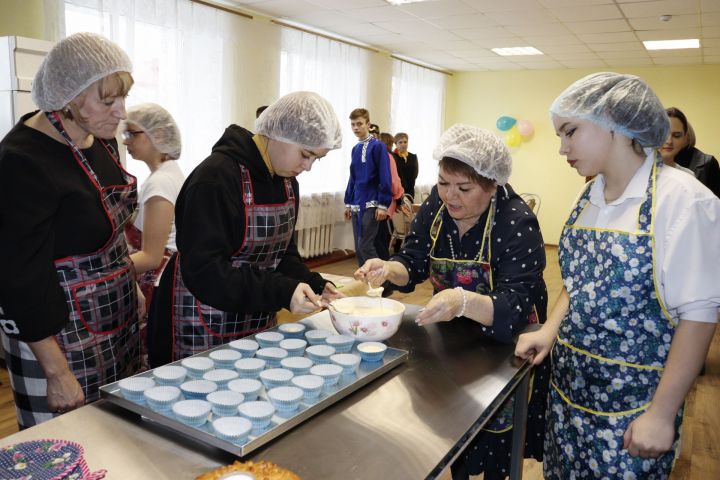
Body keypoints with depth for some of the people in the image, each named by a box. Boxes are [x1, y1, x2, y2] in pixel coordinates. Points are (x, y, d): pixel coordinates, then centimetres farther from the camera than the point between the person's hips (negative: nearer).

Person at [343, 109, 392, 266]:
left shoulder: (378, 146, -8)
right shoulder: (355, 149, 13)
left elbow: (385, 177, -12)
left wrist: (383, 205, -16)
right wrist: (348, 203, 17)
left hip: (371, 205, -7)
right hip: (356, 206, 7)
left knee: (365, 246, -10)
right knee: (358, 248, 9)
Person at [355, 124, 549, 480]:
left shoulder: (517, 224, -28)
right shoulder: (437, 204, -11)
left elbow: (516, 307, -34)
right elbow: (414, 263, -6)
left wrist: (464, 302, -54)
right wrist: (389, 269, -29)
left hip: (503, 343, -4)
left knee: (493, 432, 10)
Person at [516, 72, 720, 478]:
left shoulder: (679, 198, -17)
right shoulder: (591, 198, 3)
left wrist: (662, 413, -16)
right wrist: (550, 331, -1)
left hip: (631, 406, -6)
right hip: (569, 386, 6)